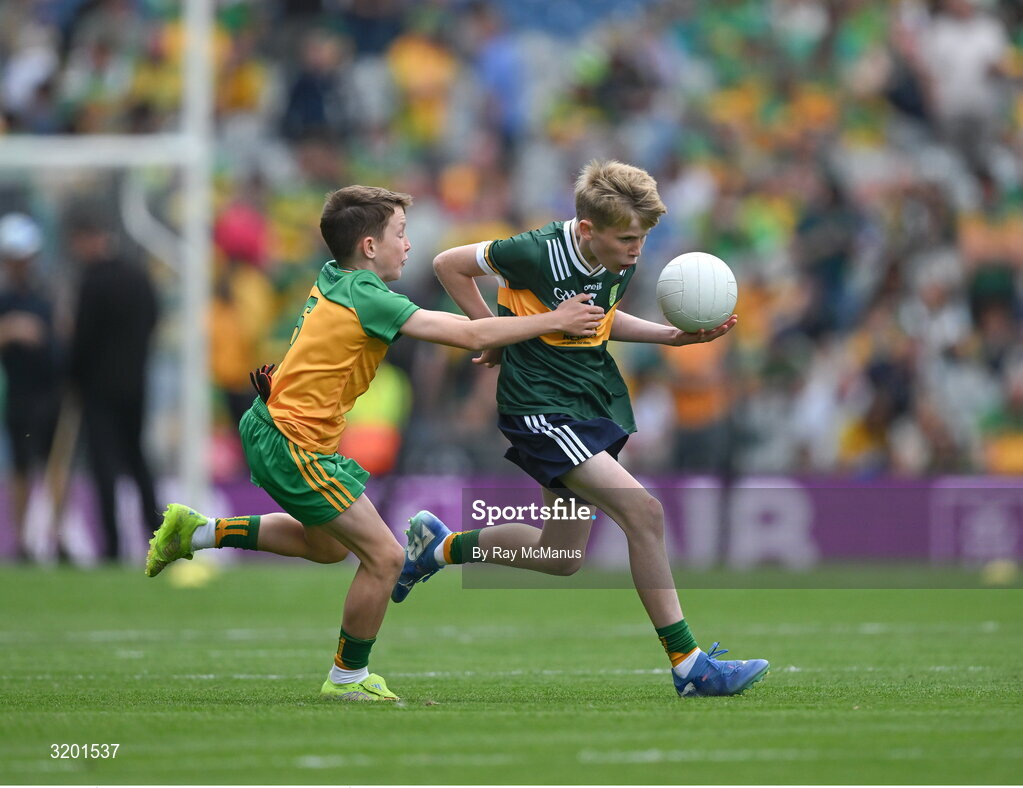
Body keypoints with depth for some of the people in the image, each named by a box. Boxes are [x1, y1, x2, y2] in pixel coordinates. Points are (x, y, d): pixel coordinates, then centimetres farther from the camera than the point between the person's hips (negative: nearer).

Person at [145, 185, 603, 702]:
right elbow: (471, 335, -20)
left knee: (329, 544, 29)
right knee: (384, 556, -4)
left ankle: (199, 531, 26)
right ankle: (348, 679, 10)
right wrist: (552, 321, -13)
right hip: (294, 444, -10)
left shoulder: (332, 281, 7)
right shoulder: (367, 298, -19)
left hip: (271, 429, 10)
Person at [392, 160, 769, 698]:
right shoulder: (538, 254, -21)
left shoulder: (620, 264, -1)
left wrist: (673, 336, 7)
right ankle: (689, 666, -17)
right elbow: (448, 264, -7)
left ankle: (437, 547, 38)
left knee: (560, 558, 16)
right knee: (643, 512, -22)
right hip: (541, 407, -9)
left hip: (596, 403, 9)